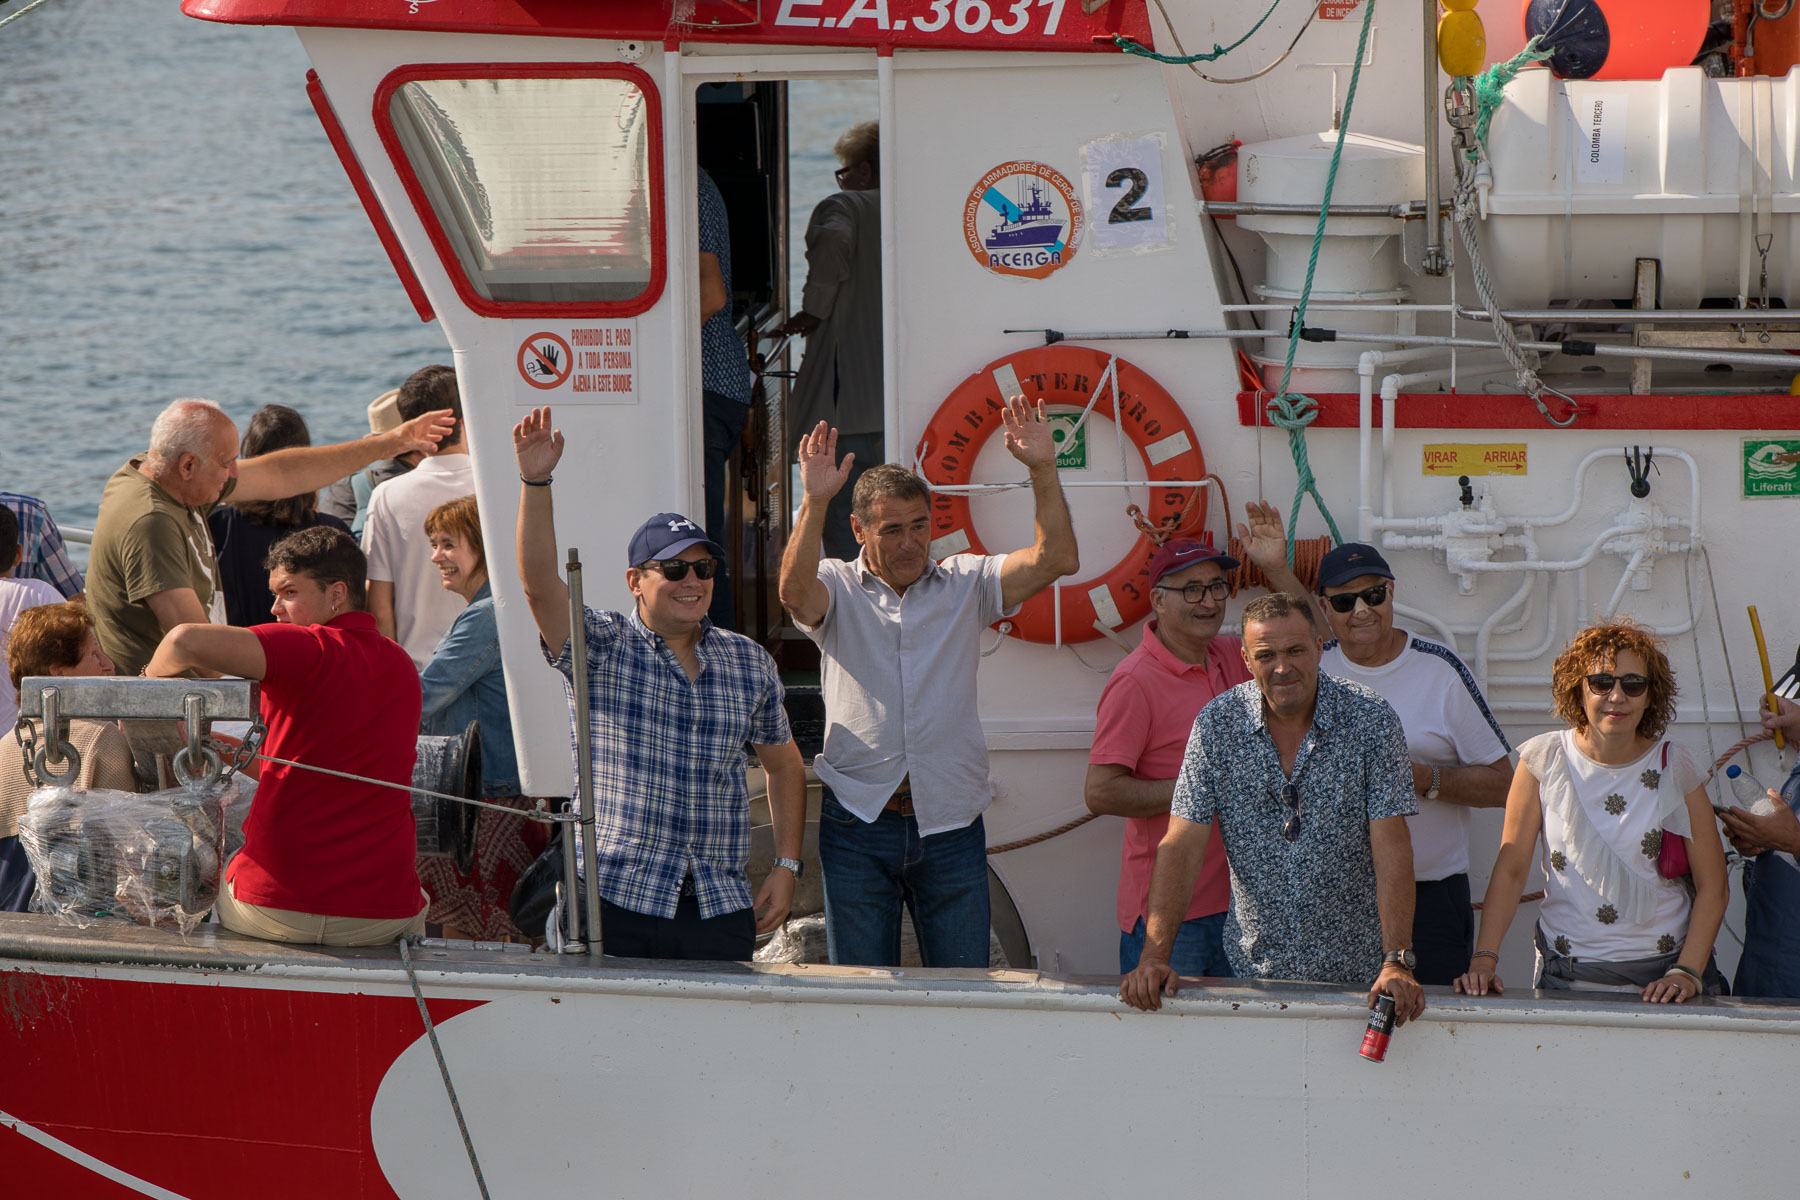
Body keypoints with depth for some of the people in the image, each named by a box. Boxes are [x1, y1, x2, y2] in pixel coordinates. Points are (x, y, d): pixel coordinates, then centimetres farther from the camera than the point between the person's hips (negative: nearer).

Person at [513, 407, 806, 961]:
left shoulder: (750, 662, 13)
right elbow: (539, 584, -14)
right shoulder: (600, 647, 2)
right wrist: (535, 482, -25)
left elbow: (784, 766, 21)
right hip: (617, 902, -3)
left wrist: (786, 866, 12)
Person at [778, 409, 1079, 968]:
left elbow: (1056, 559, -3)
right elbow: (795, 592, -20)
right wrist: (815, 502, -32)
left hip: (951, 827, 1)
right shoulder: (838, 588, 3)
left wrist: (1043, 470, -15)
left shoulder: (966, 582, 8)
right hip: (858, 823, -1)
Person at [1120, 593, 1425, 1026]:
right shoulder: (1217, 725, -3)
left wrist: (1397, 963, -23)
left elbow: (1391, 847, -12)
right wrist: (1154, 956, -17)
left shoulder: (1371, 720, -8)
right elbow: (1182, 845, -5)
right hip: (1255, 969, 1)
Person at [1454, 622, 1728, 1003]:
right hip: (1567, 974, 0)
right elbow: (1510, 869, 0)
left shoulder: (1673, 767, 1)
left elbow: (1713, 885, 1)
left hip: (1661, 972, 0)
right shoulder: (1543, 759, 0)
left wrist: (1688, 972, -10)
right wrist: (1485, 958, -11)